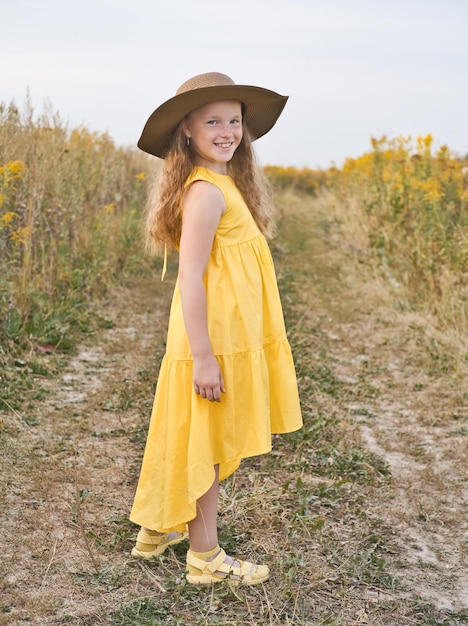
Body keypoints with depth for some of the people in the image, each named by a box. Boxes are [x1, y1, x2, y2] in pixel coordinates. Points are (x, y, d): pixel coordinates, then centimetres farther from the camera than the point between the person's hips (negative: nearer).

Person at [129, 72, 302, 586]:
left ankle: (159, 527, 37)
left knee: (193, 440, 20)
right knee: (206, 444, 4)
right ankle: (205, 558, 20)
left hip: (229, 338, 9)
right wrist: (203, 357, -23)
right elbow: (190, 278, -23)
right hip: (216, 343, -9)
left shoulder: (223, 183, 10)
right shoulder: (207, 192, -20)